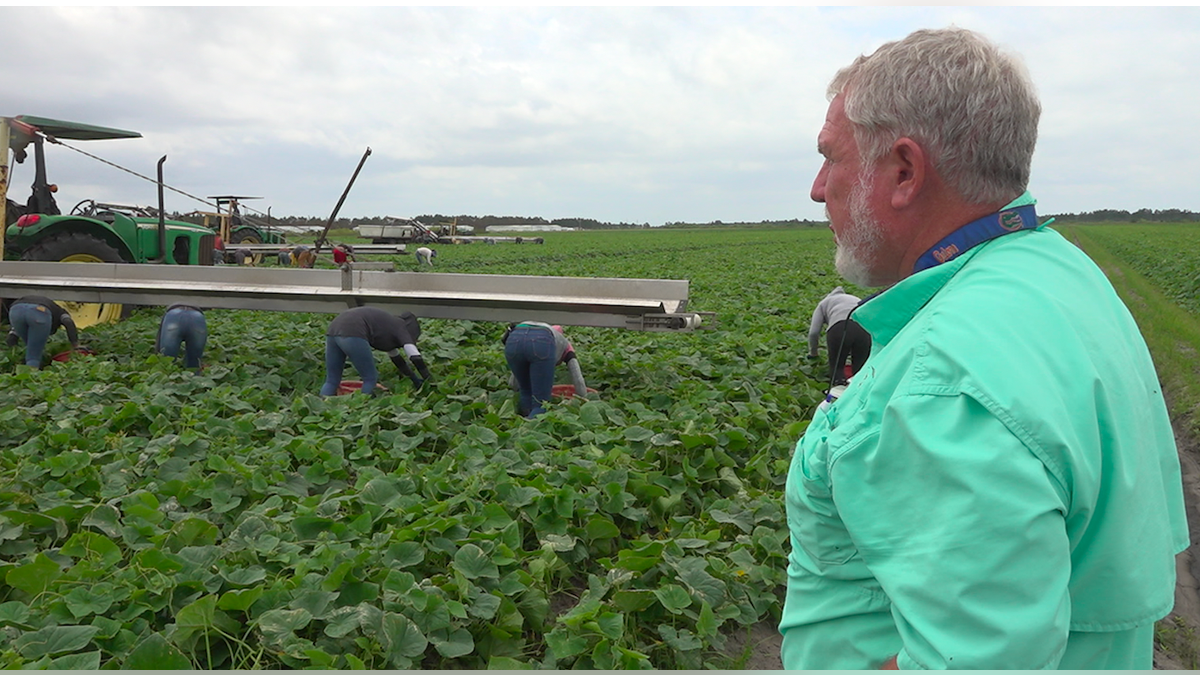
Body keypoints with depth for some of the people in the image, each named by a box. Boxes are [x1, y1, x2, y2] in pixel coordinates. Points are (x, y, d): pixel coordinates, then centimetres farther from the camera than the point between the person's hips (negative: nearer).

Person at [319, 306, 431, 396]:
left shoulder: (389, 326, 33)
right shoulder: (400, 327, 11)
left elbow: (396, 358, 43)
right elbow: (416, 357, 3)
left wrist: (415, 380, 46)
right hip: (352, 334, -9)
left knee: (331, 381, 13)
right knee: (370, 379, 5)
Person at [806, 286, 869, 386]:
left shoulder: (823, 303, 30)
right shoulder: (856, 300, 42)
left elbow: (813, 332, 19)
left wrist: (813, 353, 34)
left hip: (839, 329, -3)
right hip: (865, 328, 3)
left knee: (836, 367, 13)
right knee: (860, 368, 15)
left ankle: (839, 384, -19)